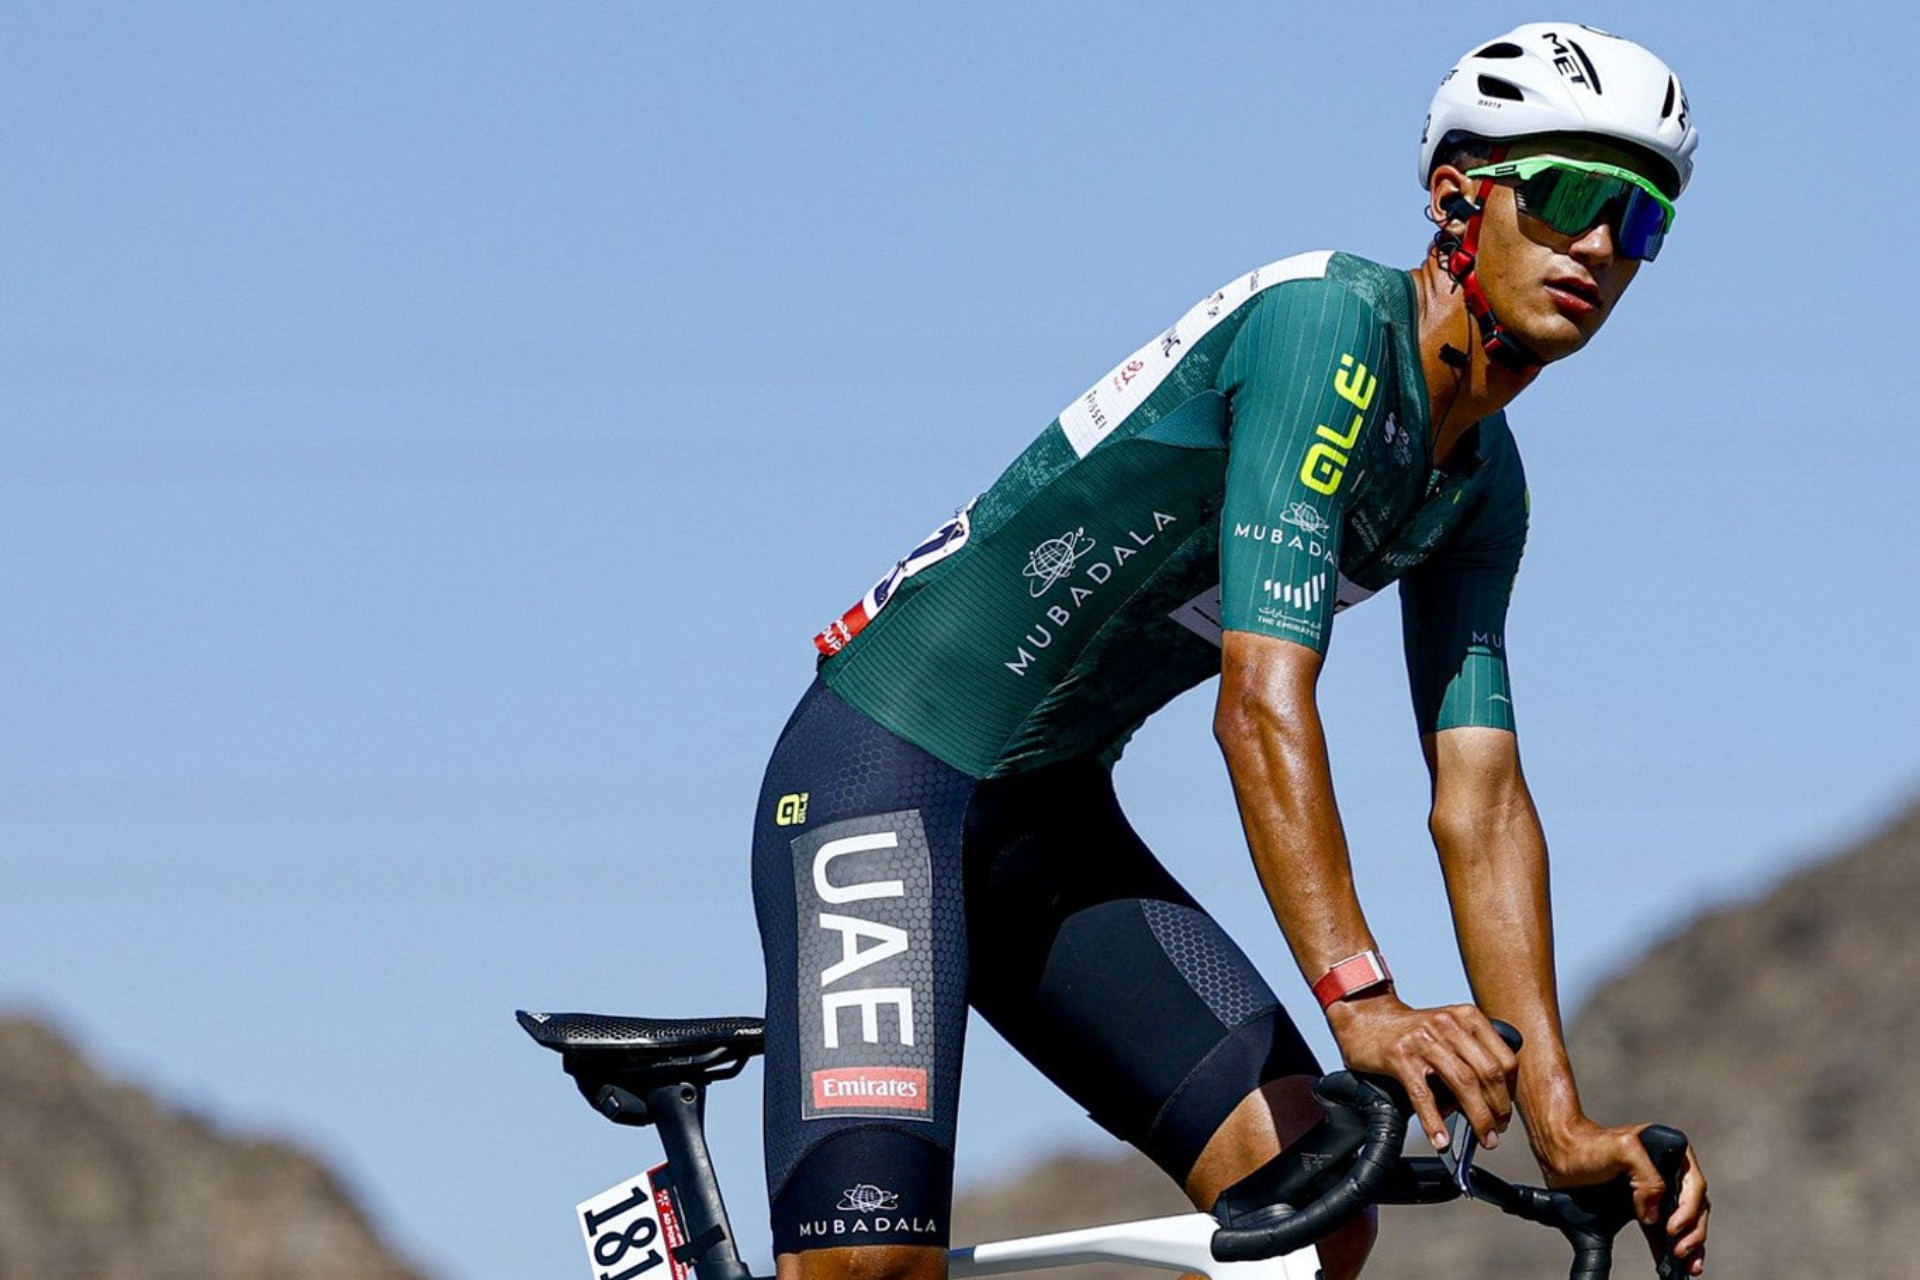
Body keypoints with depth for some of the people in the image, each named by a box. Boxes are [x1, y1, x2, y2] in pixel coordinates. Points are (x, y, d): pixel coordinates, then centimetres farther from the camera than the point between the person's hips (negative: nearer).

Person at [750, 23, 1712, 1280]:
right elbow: (1262, 704, -29)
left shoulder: (1480, 489, 7)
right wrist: (1362, 1003, -39)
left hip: (1053, 823, 9)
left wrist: (1562, 1125, -7)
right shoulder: (1330, 327, -20)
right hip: (887, 766, -9)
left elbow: (1481, 804, 3)